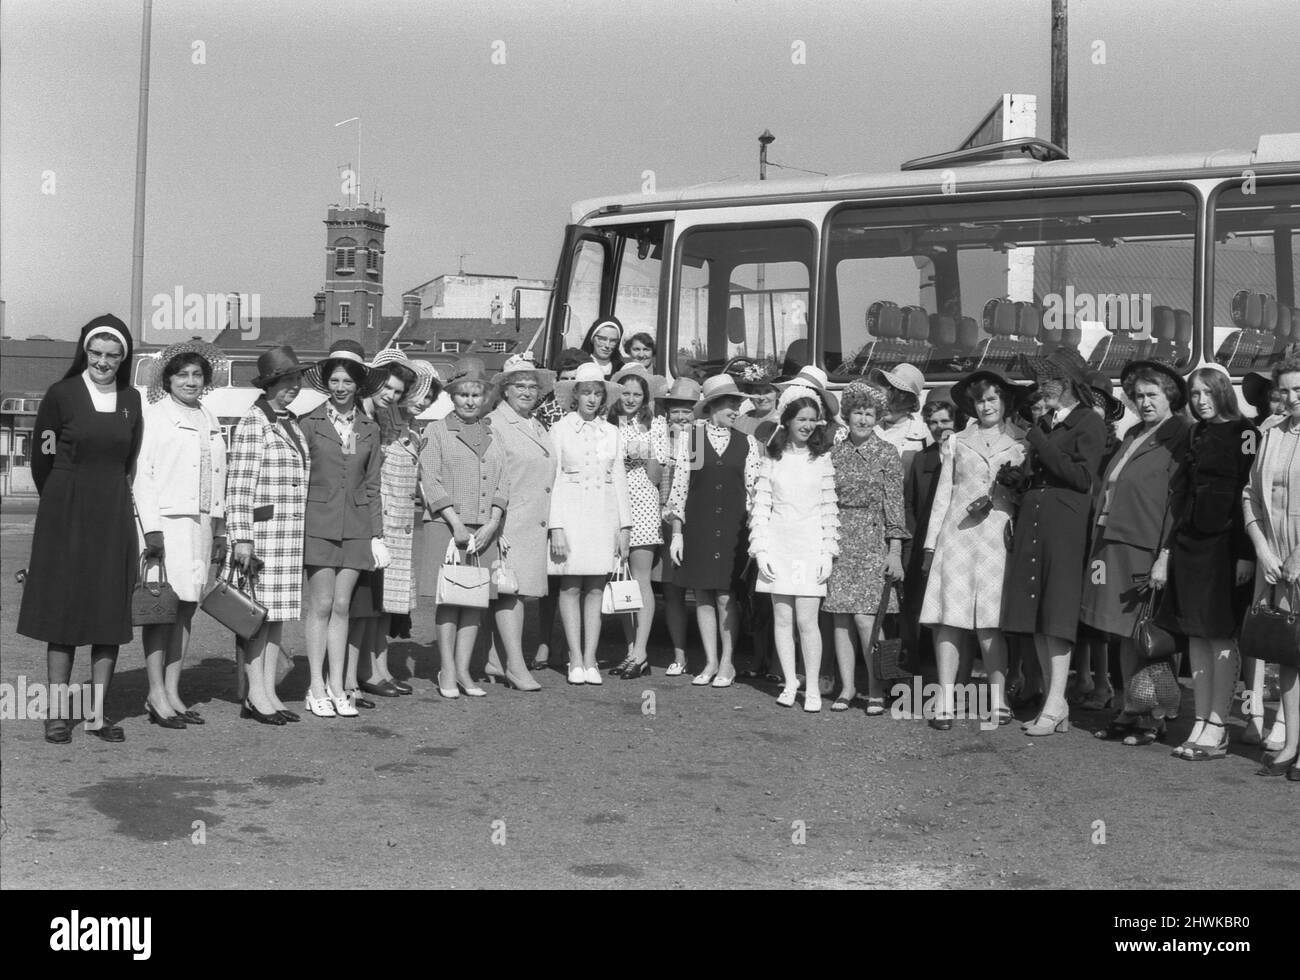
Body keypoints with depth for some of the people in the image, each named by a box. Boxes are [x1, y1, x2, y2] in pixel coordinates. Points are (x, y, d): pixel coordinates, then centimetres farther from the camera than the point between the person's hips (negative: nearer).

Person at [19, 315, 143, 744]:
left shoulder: (131, 401, 7)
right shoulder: (61, 394, -4)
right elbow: (41, 460, 4)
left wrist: (108, 496, 9)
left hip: (114, 515, 3)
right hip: (65, 516, -3)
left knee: (112, 611, 3)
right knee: (64, 608, 0)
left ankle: (97, 711, 10)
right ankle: (58, 711, 7)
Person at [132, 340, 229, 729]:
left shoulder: (209, 421, 18)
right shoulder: (155, 415, -1)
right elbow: (141, 473, -7)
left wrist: (219, 530, 15)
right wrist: (151, 528, -14)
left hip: (200, 524, 6)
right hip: (165, 522, -6)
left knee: (186, 609, 6)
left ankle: (173, 691, 11)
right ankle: (156, 693, -1)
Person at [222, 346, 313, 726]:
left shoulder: (291, 423, 16)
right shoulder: (252, 422, -9)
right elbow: (238, 485, -13)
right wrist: (241, 537, -18)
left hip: (290, 533, 8)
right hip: (260, 528, -8)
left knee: (279, 611, 9)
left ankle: (268, 692, 15)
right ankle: (255, 695, 3)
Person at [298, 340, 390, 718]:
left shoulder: (370, 429, 10)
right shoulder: (310, 423, 0)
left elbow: (372, 485, 11)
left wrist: (377, 535, 7)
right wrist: (295, 526, -4)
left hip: (356, 525, 3)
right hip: (318, 521, -2)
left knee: (342, 606, 4)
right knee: (321, 605, -2)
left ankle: (339, 686, 10)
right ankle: (317, 689, 5)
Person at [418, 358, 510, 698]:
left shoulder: (494, 436, 15)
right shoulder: (437, 432, 4)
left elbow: (503, 483, 11)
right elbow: (431, 481, -3)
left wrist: (492, 523, -3)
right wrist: (456, 523, -11)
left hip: (485, 528, 4)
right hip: (447, 526, -4)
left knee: (476, 599, 3)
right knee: (449, 598, -4)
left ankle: (463, 671, 9)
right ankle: (447, 672, 2)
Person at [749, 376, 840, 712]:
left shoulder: (823, 458, 1)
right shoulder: (772, 458, 5)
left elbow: (830, 507, 0)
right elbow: (760, 505, 4)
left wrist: (828, 552, -4)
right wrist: (760, 549, -2)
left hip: (810, 545, -2)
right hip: (777, 543, 2)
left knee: (807, 620, -6)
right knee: (782, 619, 5)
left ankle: (812, 688, 4)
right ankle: (790, 684, 16)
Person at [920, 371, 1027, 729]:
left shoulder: (1020, 443, 11)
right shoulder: (957, 442, 16)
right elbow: (943, 494, 14)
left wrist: (997, 496, -9)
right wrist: (931, 543, 8)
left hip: (997, 537, -1)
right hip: (955, 535, 1)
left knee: (989, 622, -5)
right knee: (948, 618, -5)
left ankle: (998, 700, 4)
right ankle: (945, 702, -3)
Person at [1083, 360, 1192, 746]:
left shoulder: (1180, 436, -7)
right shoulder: (1133, 435, 19)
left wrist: (1165, 557, -19)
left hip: (1147, 550, -8)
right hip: (1115, 545, 8)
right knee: (1126, 636, 11)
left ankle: (1157, 715, 8)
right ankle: (1131, 711, 19)